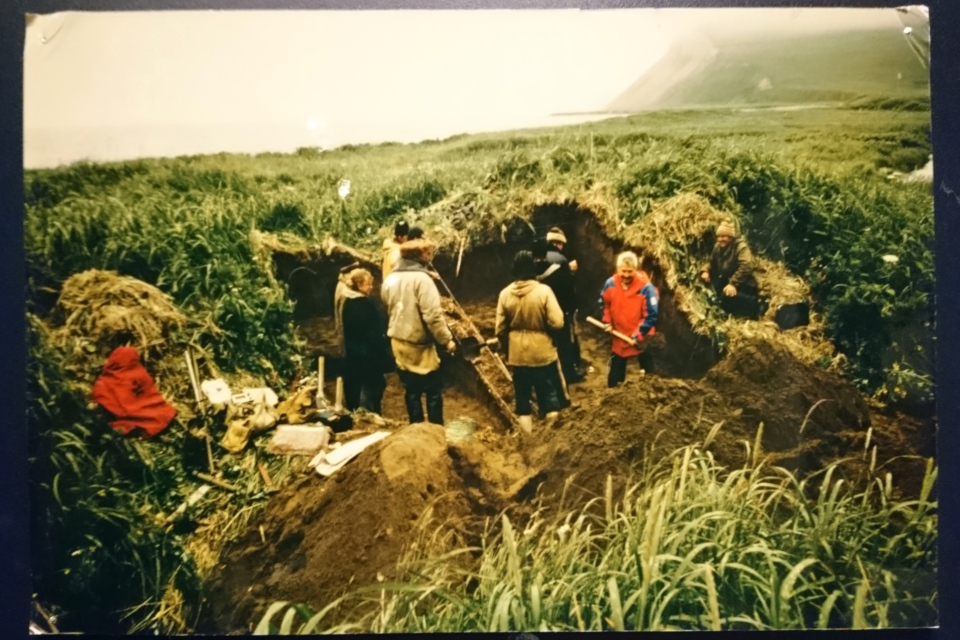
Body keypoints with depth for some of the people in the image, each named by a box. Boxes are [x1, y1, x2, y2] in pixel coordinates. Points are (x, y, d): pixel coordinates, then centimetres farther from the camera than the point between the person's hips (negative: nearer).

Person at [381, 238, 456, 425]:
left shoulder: (390, 280, 6)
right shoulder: (421, 279, -17)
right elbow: (433, 315, -22)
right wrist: (446, 339, -13)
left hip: (398, 342, 7)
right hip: (419, 343, -7)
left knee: (411, 390, 14)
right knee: (433, 390, 5)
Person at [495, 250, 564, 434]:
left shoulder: (505, 294, -7)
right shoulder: (543, 291, -15)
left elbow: (500, 328, -1)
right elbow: (557, 322, -18)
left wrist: (506, 347, 15)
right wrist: (543, 324, 3)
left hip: (517, 353, 2)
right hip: (542, 351, -2)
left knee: (522, 390, 13)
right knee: (546, 388, 14)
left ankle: (526, 421, 20)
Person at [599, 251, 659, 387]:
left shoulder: (646, 287, -24)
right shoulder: (610, 284, -10)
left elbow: (651, 315, -20)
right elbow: (604, 304, 9)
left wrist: (638, 336, -21)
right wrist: (607, 321, -2)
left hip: (642, 338, -4)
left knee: (648, 373, 13)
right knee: (615, 375, 18)